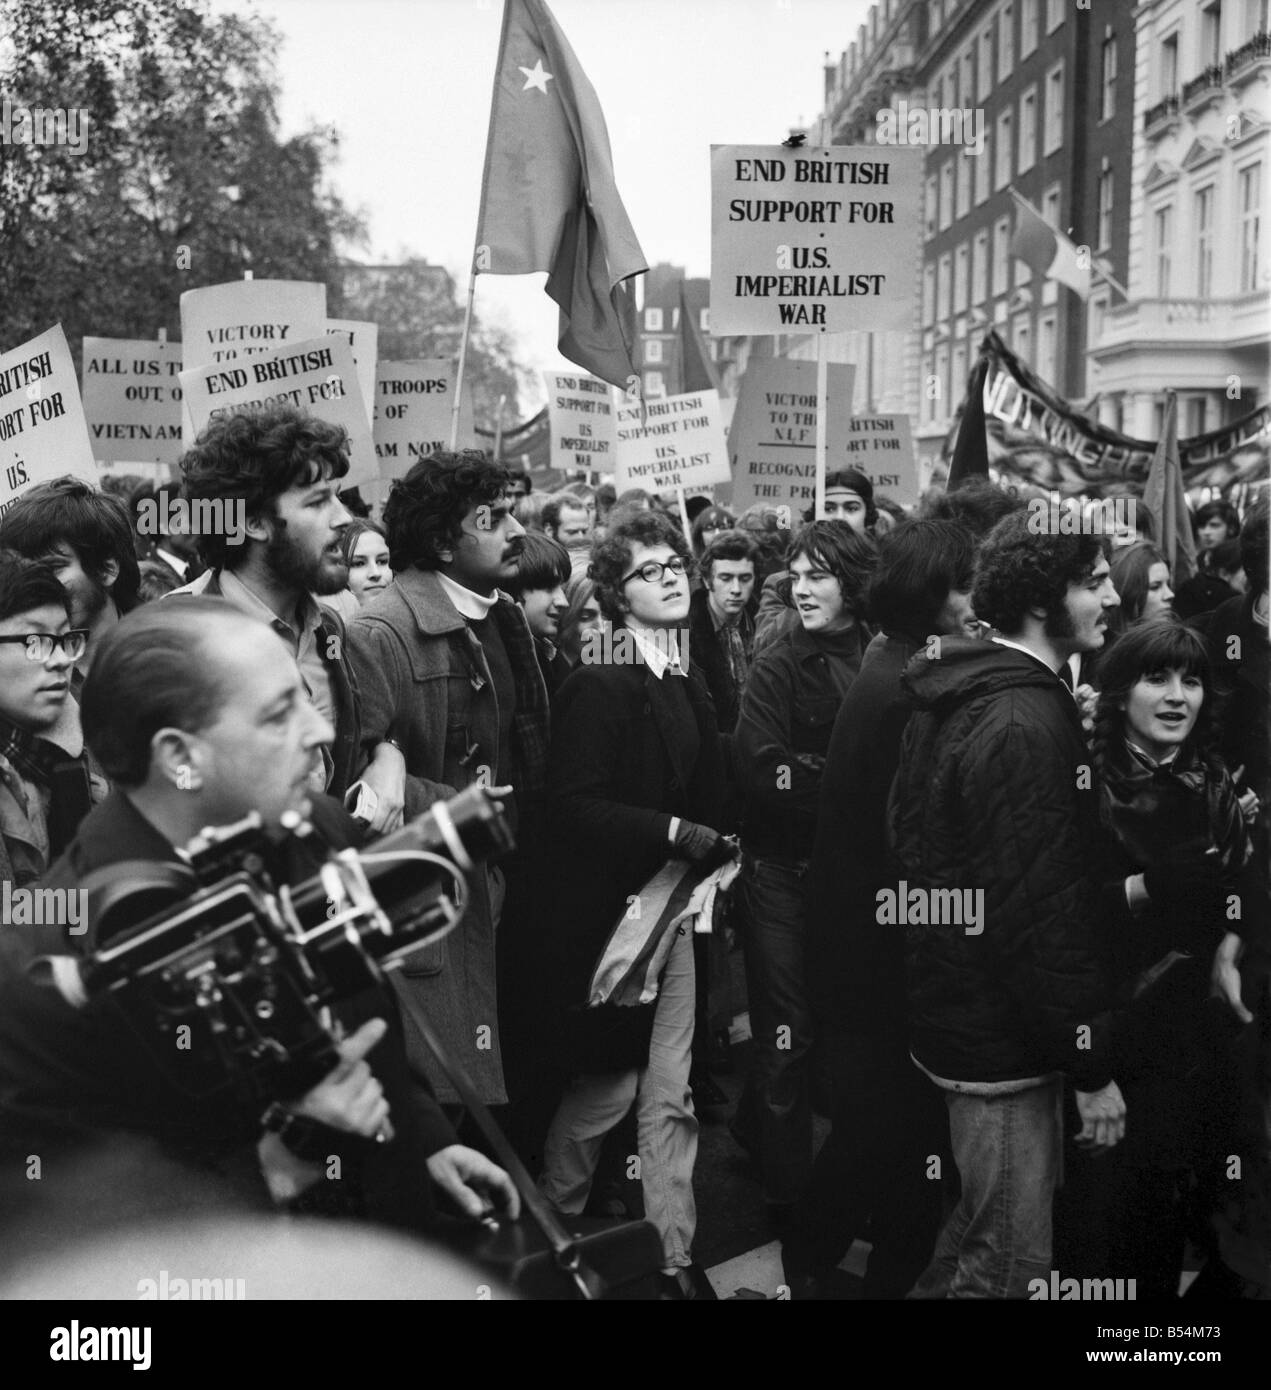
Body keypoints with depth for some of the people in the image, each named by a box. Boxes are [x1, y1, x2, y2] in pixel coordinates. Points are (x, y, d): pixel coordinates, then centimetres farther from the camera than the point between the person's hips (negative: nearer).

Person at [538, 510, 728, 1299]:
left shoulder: (690, 687, 12)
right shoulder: (597, 687, -12)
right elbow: (574, 805, -19)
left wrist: (713, 840, -2)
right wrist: (673, 832, -21)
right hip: (609, 908, -6)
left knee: (671, 1093, 8)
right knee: (607, 1087, 4)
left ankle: (675, 1255, 17)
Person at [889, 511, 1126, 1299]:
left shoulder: (952, 696, 8)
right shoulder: (1027, 722, -23)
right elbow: (1044, 915, -25)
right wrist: (1094, 1068, -18)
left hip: (949, 1010, 10)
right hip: (1007, 1041, -10)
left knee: (975, 1241, 26)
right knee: (1010, 1266, 4)